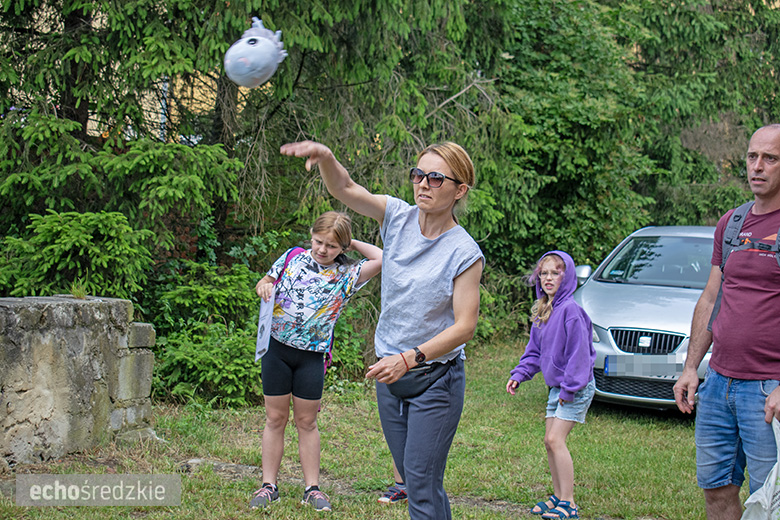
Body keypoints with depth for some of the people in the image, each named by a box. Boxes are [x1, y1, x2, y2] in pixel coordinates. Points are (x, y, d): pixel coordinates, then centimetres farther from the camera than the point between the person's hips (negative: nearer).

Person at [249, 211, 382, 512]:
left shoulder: (346, 275, -3)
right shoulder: (293, 258, 3)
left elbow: (383, 259, -14)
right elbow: (265, 283, 14)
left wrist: (353, 244, -3)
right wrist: (263, 286, -9)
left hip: (311, 355, -1)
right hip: (277, 348, 1)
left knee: (306, 422, 7)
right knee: (275, 419, 6)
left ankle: (312, 489, 16)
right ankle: (268, 486, 14)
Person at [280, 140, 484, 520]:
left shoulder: (464, 253, -14)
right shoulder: (398, 218, -1)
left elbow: (465, 326, -17)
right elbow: (344, 188, -11)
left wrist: (409, 358, -27)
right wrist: (325, 157, -34)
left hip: (436, 378, -5)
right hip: (390, 374, 6)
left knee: (421, 485, -8)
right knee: (411, 477, 15)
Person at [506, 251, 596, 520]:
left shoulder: (570, 310, -19)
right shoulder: (542, 312, 9)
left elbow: (579, 353, -20)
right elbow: (535, 350, 18)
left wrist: (570, 387, -19)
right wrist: (519, 374, 6)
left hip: (577, 388, -9)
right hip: (557, 387, 9)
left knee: (556, 439, -13)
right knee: (549, 441, 10)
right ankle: (558, 496, 22)